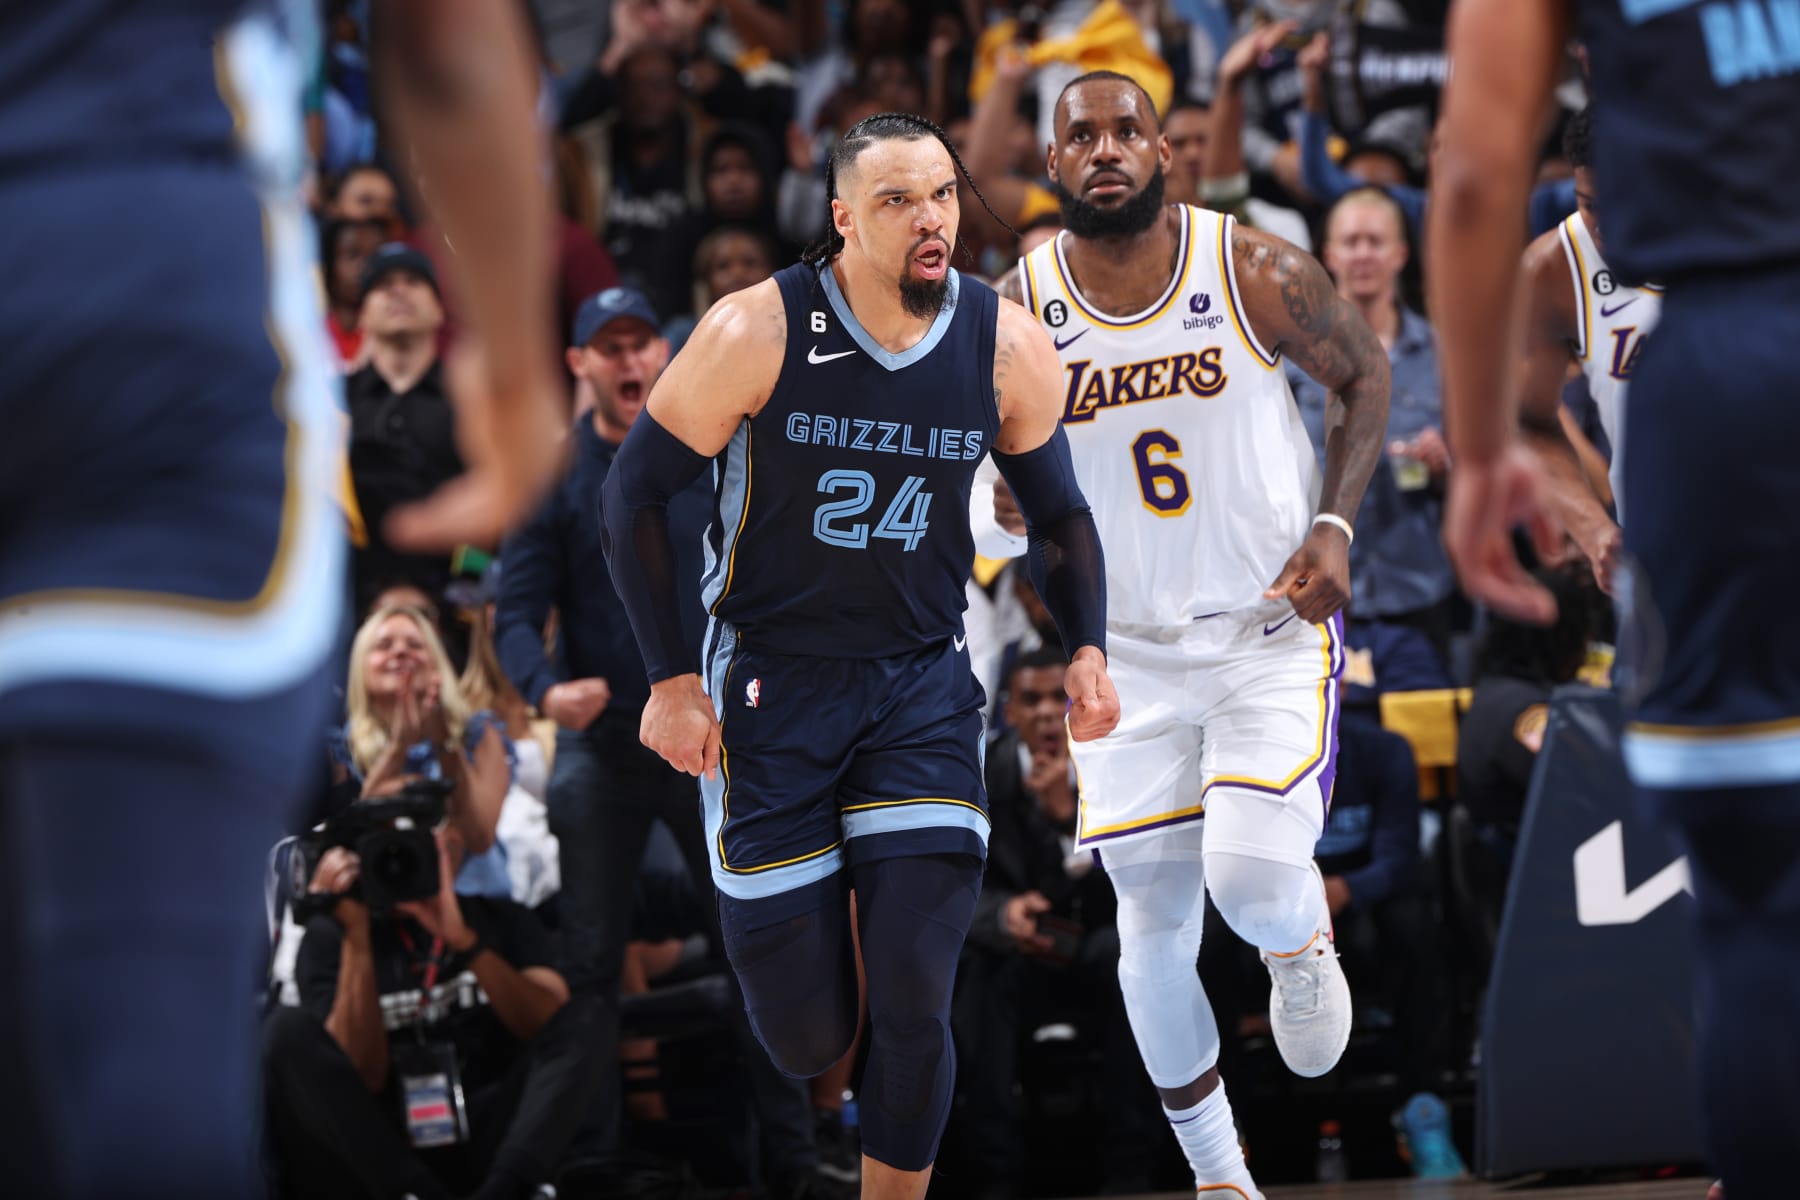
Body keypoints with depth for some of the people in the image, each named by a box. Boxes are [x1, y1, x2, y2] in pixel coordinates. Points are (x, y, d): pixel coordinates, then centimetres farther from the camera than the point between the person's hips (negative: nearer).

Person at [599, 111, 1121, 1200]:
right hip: (772, 681, -2)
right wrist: (671, 681, -9)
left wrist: (1087, 647, -5)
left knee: (915, 1006, -11)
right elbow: (636, 494, -5)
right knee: (807, 1040, -2)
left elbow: (1058, 513, 11)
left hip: (925, 687, 2)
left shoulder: (1008, 348, -6)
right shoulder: (757, 334, -15)